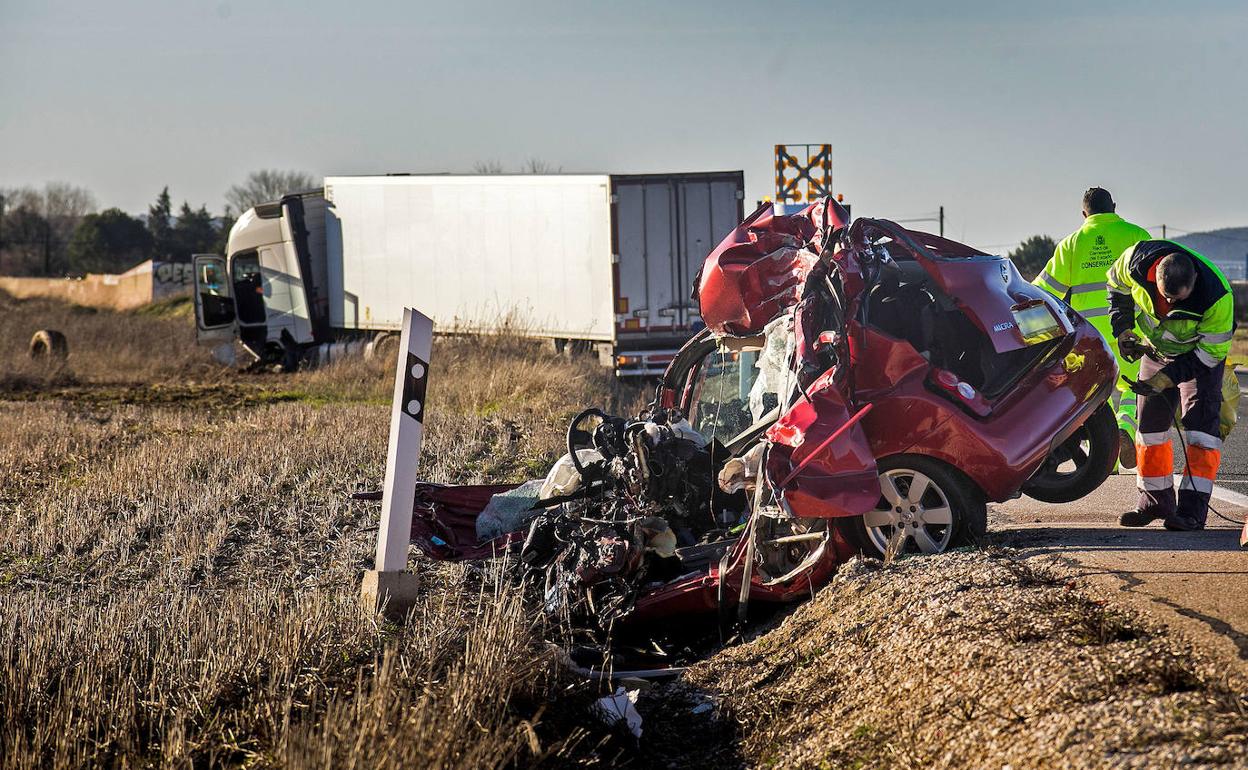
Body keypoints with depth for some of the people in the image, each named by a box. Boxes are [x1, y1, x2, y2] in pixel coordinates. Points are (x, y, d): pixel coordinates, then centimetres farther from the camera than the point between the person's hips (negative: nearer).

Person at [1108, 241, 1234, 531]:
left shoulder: (1217, 297, -38)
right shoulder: (1137, 260, -30)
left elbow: (1211, 352, -26)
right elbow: (1117, 285, -4)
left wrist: (1167, 377, -31)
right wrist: (1123, 330, -12)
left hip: (1202, 353, -4)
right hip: (1156, 350, 4)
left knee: (1200, 422, -17)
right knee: (1150, 423, 6)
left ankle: (1192, 509, -18)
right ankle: (1156, 501, 20)